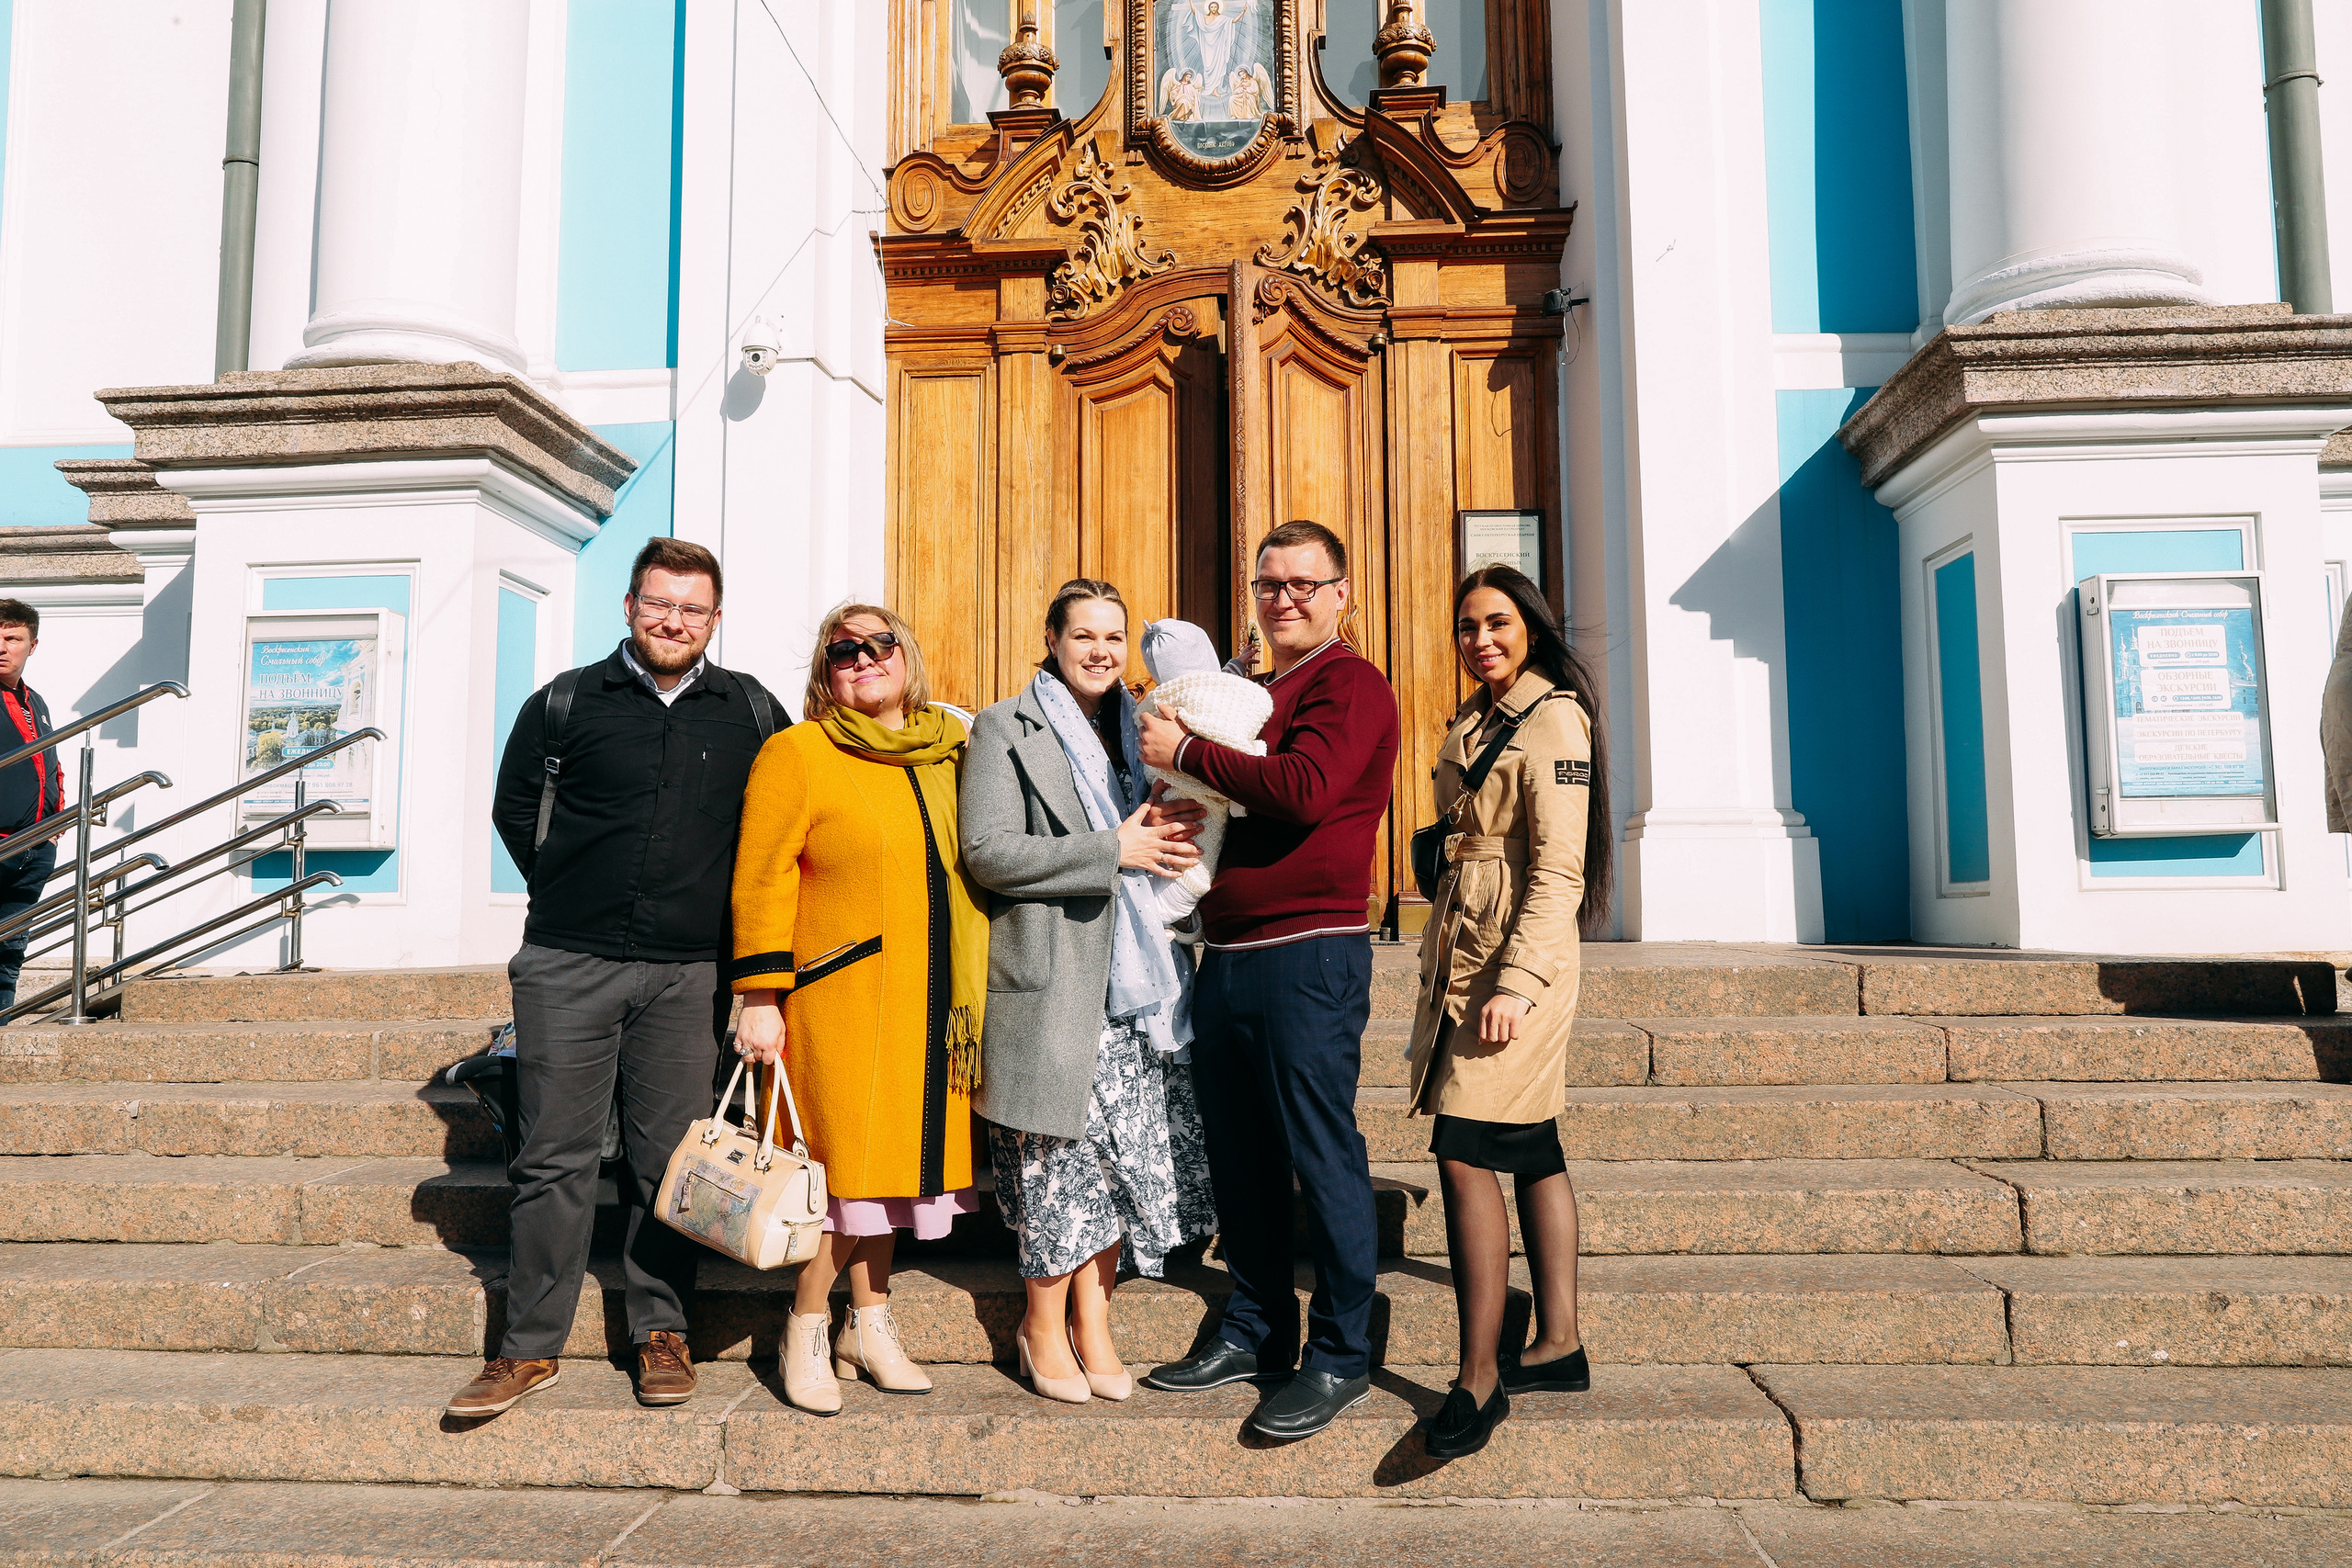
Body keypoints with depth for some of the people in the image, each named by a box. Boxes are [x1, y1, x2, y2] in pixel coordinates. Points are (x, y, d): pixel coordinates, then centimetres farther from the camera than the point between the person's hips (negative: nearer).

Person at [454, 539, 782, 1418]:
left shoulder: (751, 712, 6)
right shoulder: (566, 702, 4)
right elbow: (515, 806, 16)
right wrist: (565, 890, 10)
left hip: (687, 973, 1)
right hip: (567, 964, 0)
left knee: (671, 1162, 5)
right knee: (554, 1158, 3)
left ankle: (661, 1334, 19)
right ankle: (532, 1346, 13)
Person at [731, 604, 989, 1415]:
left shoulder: (949, 754, 12)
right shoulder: (797, 753, -4)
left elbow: (975, 865, 20)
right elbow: (762, 878, -8)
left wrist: (969, 996, 16)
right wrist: (759, 996, -12)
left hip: (928, 1003, 5)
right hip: (840, 994, -5)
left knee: (888, 1158, 13)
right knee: (840, 1161, -1)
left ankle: (870, 1325, 26)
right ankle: (806, 1334, 17)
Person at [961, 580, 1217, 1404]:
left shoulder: (1133, 727, 19)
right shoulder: (1005, 729, 0)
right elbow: (987, 850, -11)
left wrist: (1168, 844, 3)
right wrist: (1112, 851, -15)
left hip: (1133, 974, 5)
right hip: (1052, 977, -5)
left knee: (1126, 1149, 5)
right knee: (1062, 1155, -1)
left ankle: (1092, 1320, 20)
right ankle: (1045, 1328, 17)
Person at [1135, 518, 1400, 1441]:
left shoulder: (1351, 684, -5)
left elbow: (1305, 788, -22)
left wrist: (1185, 753, -13)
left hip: (1309, 955, -9)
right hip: (1227, 953, 9)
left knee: (1322, 1156, -2)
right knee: (1238, 1154, 14)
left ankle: (1340, 1354, 9)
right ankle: (1254, 1330, 27)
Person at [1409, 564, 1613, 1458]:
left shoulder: (1553, 719, -9)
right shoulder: (1474, 726, 17)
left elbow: (1559, 869, -16)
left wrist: (1517, 981, -22)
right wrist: (1447, 968, 21)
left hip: (1518, 958, -9)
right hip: (1463, 952, 9)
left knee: (1464, 1152, -13)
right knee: (1530, 1151, 12)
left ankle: (1479, 1376, -7)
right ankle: (1557, 1345, 20)